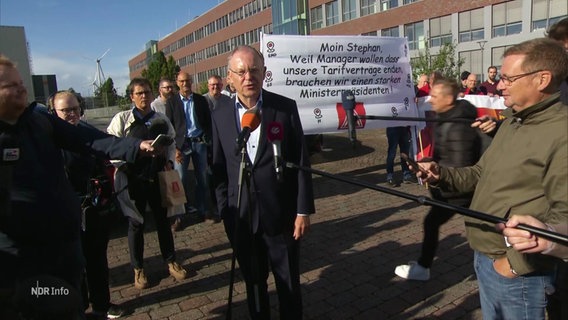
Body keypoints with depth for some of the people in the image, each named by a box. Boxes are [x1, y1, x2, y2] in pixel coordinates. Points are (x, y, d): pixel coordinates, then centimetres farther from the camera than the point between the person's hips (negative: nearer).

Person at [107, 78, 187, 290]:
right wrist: (123, 165, -13)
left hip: (157, 176, 3)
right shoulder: (122, 119, -6)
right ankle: (138, 269, 25)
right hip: (133, 178, -3)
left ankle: (171, 261, 29)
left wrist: (169, 161, 0)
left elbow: (170, 141, 14)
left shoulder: (161, 119, 4)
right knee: (136, 223, 8)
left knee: (162, 220, 13)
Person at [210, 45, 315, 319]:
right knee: (253, 282, 19)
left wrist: (303, 210, -7)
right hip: (241, 217, 2)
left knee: (289, 283, 14)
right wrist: (225, 212, 3)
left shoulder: (286, 107, -5)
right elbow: (219, 169, 5)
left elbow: (301, 162, -5)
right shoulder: (220, 115, 1)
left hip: (280, 214, -2)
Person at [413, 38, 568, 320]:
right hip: (484, 259, 8)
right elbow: (482, 173, 15)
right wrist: (440, 175, -1)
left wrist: (517, 262, -22)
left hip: (516, 273, -8)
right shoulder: (511, 120, 8)